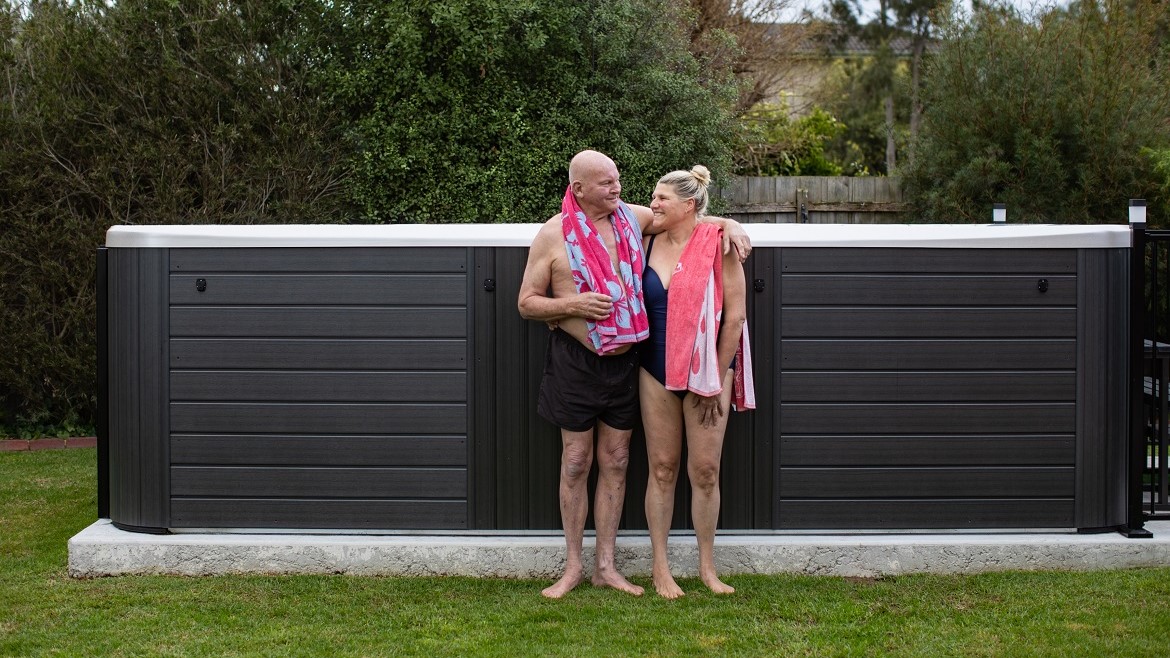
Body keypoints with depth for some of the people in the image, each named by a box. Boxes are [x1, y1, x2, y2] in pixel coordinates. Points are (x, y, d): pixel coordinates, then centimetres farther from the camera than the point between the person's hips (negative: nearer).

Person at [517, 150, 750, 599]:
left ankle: (605, 565, 17)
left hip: (624, 360, 4)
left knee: (615, 463, 8)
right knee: (576, 463, 3)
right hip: (576, 360, -4)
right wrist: (572, 305, -19)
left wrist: (728, 224, 1)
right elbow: (527, 303, -3)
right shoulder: (553, 234, -6)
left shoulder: (632, 217, 4)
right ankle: (573, 566, 14)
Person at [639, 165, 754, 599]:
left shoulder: (718, 246, -9)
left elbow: (735, 315, -8)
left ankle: (707, 566, 14)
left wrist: (716, 379, -8)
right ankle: (660, 567, 13)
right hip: (656, 372, 3)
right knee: (662, 468, 6)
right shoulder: (648, 246, 4)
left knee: (705, 470, 1)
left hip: (707, 371, -3)